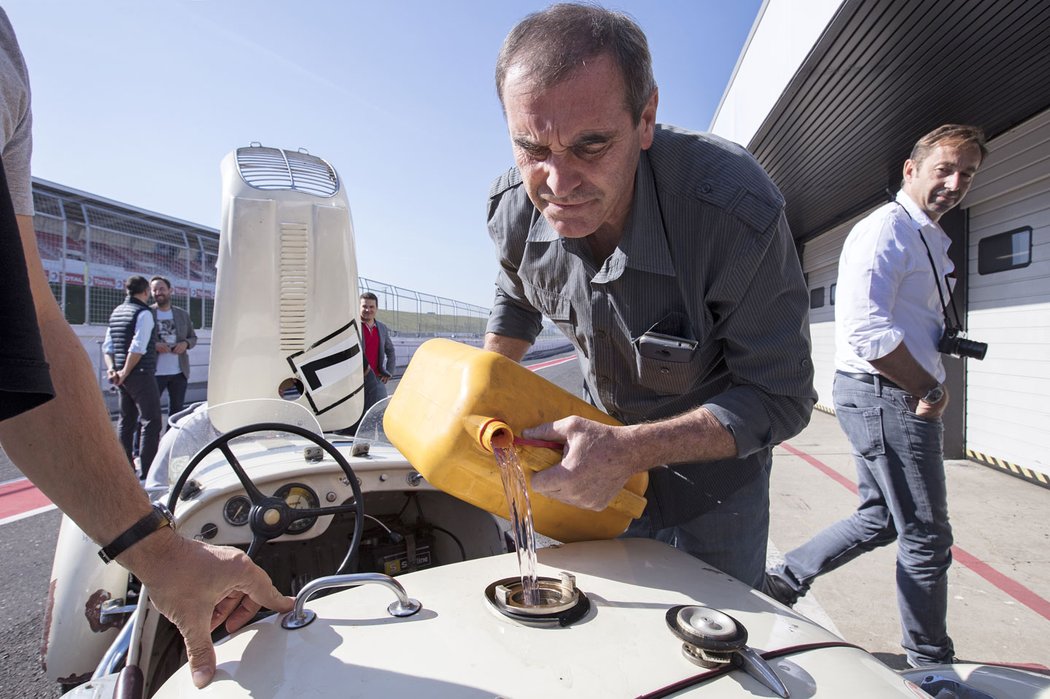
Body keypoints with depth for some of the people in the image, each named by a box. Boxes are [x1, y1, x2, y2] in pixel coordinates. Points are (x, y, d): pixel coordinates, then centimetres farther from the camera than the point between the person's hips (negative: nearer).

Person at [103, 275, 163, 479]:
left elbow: (107, 345, 11)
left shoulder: (116, 312, 15)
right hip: (140, 374, -9)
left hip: (124, 377, 9)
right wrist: (125, 372, -15)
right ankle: (147, 473, -7)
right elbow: (138, 348, -21)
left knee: (126, 420, 15)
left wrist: (112, 369, 2)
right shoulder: (144, 313, -12)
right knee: (151, 422, -5)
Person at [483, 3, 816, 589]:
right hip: (599, 458, 4)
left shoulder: (738, 212, -35)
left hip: (712, 482, -3)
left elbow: (780, 399, -27)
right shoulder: (516, 209, -19)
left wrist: (630, 450, -38)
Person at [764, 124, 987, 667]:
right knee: (926, 538, 3)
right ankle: (931, 663, 22)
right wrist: (929, 388, -15)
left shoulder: (928, 239, 20)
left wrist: (931, 386, 8)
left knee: (881, 519, 19)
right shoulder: (886, 228, -13)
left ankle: (784, 580, 25)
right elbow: (865, 329, -27)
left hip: (897, 396, 10)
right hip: (884, 397, -10)